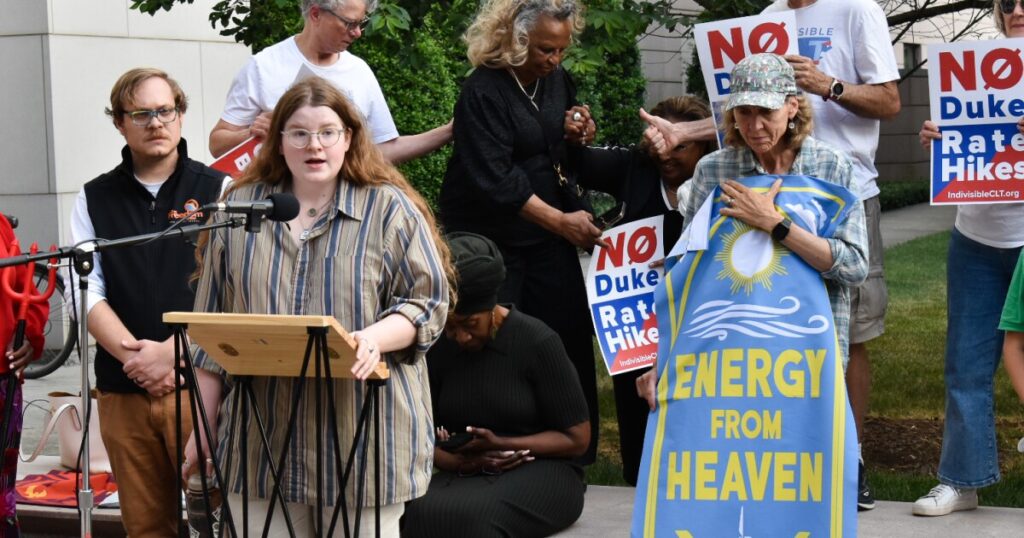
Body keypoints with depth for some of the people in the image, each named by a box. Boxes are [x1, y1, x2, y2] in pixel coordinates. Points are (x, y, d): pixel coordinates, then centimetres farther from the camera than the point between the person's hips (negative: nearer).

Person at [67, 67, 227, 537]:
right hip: (122, 389, 2)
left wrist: (171, 352, -14)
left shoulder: (217, 191, 5)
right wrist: (135, 355, -11)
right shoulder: (95, 199, 12)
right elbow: (87, 291, 4)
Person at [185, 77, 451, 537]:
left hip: (364, 435, -2)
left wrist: (375, 338, -20)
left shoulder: (389, 209, 3)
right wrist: (203, 428, 11)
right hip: (262, 437, 2)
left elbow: (426, 302, 1)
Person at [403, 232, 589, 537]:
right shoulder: (437, 349, 6)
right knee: (425, 512, -32)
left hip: (540, 475, -3)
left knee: (472, 513, -36)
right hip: (465, 476, 3)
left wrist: (500, 443, -15)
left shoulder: (535, 341, -7)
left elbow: (577, 438, -4)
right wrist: (458, 460, -15)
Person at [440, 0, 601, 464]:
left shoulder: (556, 80, 4)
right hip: (491, 238, -6)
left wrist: (580, 132, -1)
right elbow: (494, 180, -22)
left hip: (549, 237, 6)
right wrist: (561, 220, -21)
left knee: (567, 337, 3)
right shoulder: (484, 91, -17)